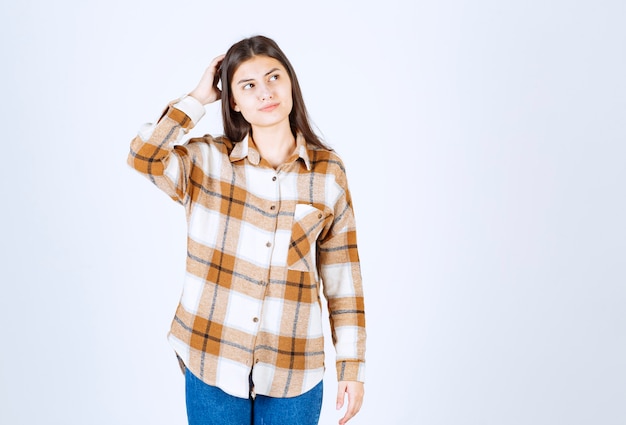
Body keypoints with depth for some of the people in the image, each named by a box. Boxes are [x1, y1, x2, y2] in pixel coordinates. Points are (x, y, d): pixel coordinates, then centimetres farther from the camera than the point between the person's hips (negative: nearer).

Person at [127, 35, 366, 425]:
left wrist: (353, 365, 2)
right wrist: (199, 98, -9)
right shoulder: (207, 161, -2)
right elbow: (143, 156, -21)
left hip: (293, 370, 1)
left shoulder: (328, 171, -1)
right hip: (212, 362, 0)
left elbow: (342, 276, 1)